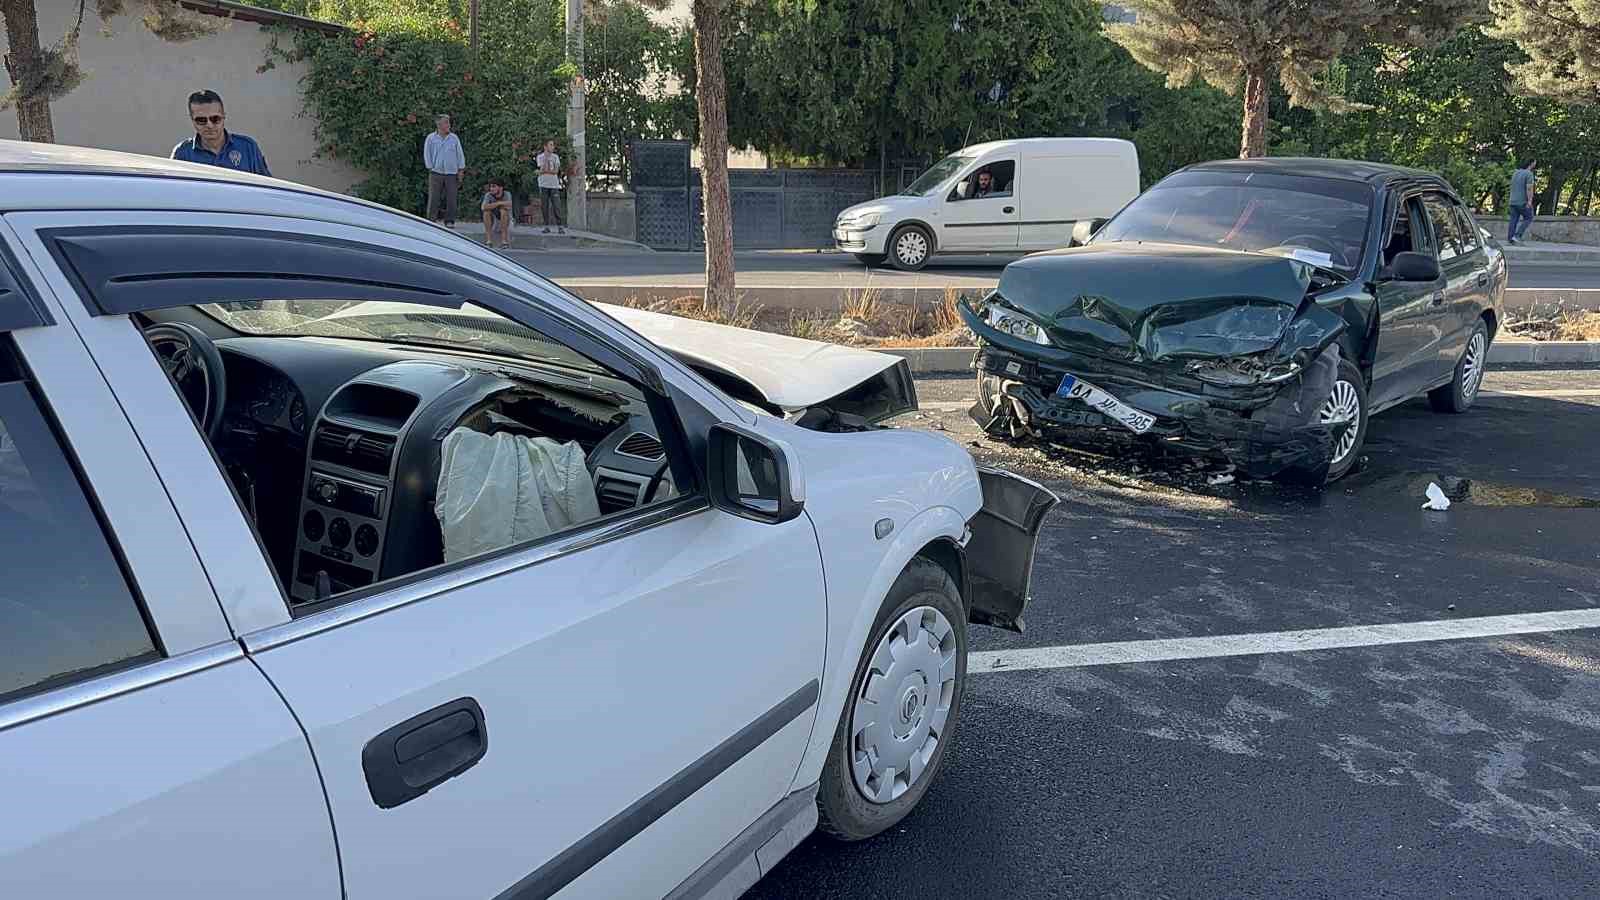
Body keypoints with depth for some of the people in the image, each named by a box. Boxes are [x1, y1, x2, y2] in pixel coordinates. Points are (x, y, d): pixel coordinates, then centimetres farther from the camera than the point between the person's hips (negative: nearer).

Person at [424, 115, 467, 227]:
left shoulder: (454, 138, 8)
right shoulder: (431, 138, 3)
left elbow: (460, 154, 11)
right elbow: (427, 154, 5)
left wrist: (460, 171, 6)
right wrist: (431, 169, -2)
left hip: (451, 173, 2)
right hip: (436, 173, -1)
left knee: (451, 198, -1)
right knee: (433, 198, -2)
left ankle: (449, 221, 7)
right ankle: (431, 219, 5)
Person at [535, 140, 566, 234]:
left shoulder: (556, 157, 9)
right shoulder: (540, 157, 4)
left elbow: (556, 171, -1)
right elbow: (542, 169, -8)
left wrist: (546, 171, -11)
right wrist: (546, 157, -10)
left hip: (554, 185, 1)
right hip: (544, 185, -1)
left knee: (556, 206, -6)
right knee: (544, 206, 0)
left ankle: (560, 226, -5)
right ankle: (546, 226, 4)